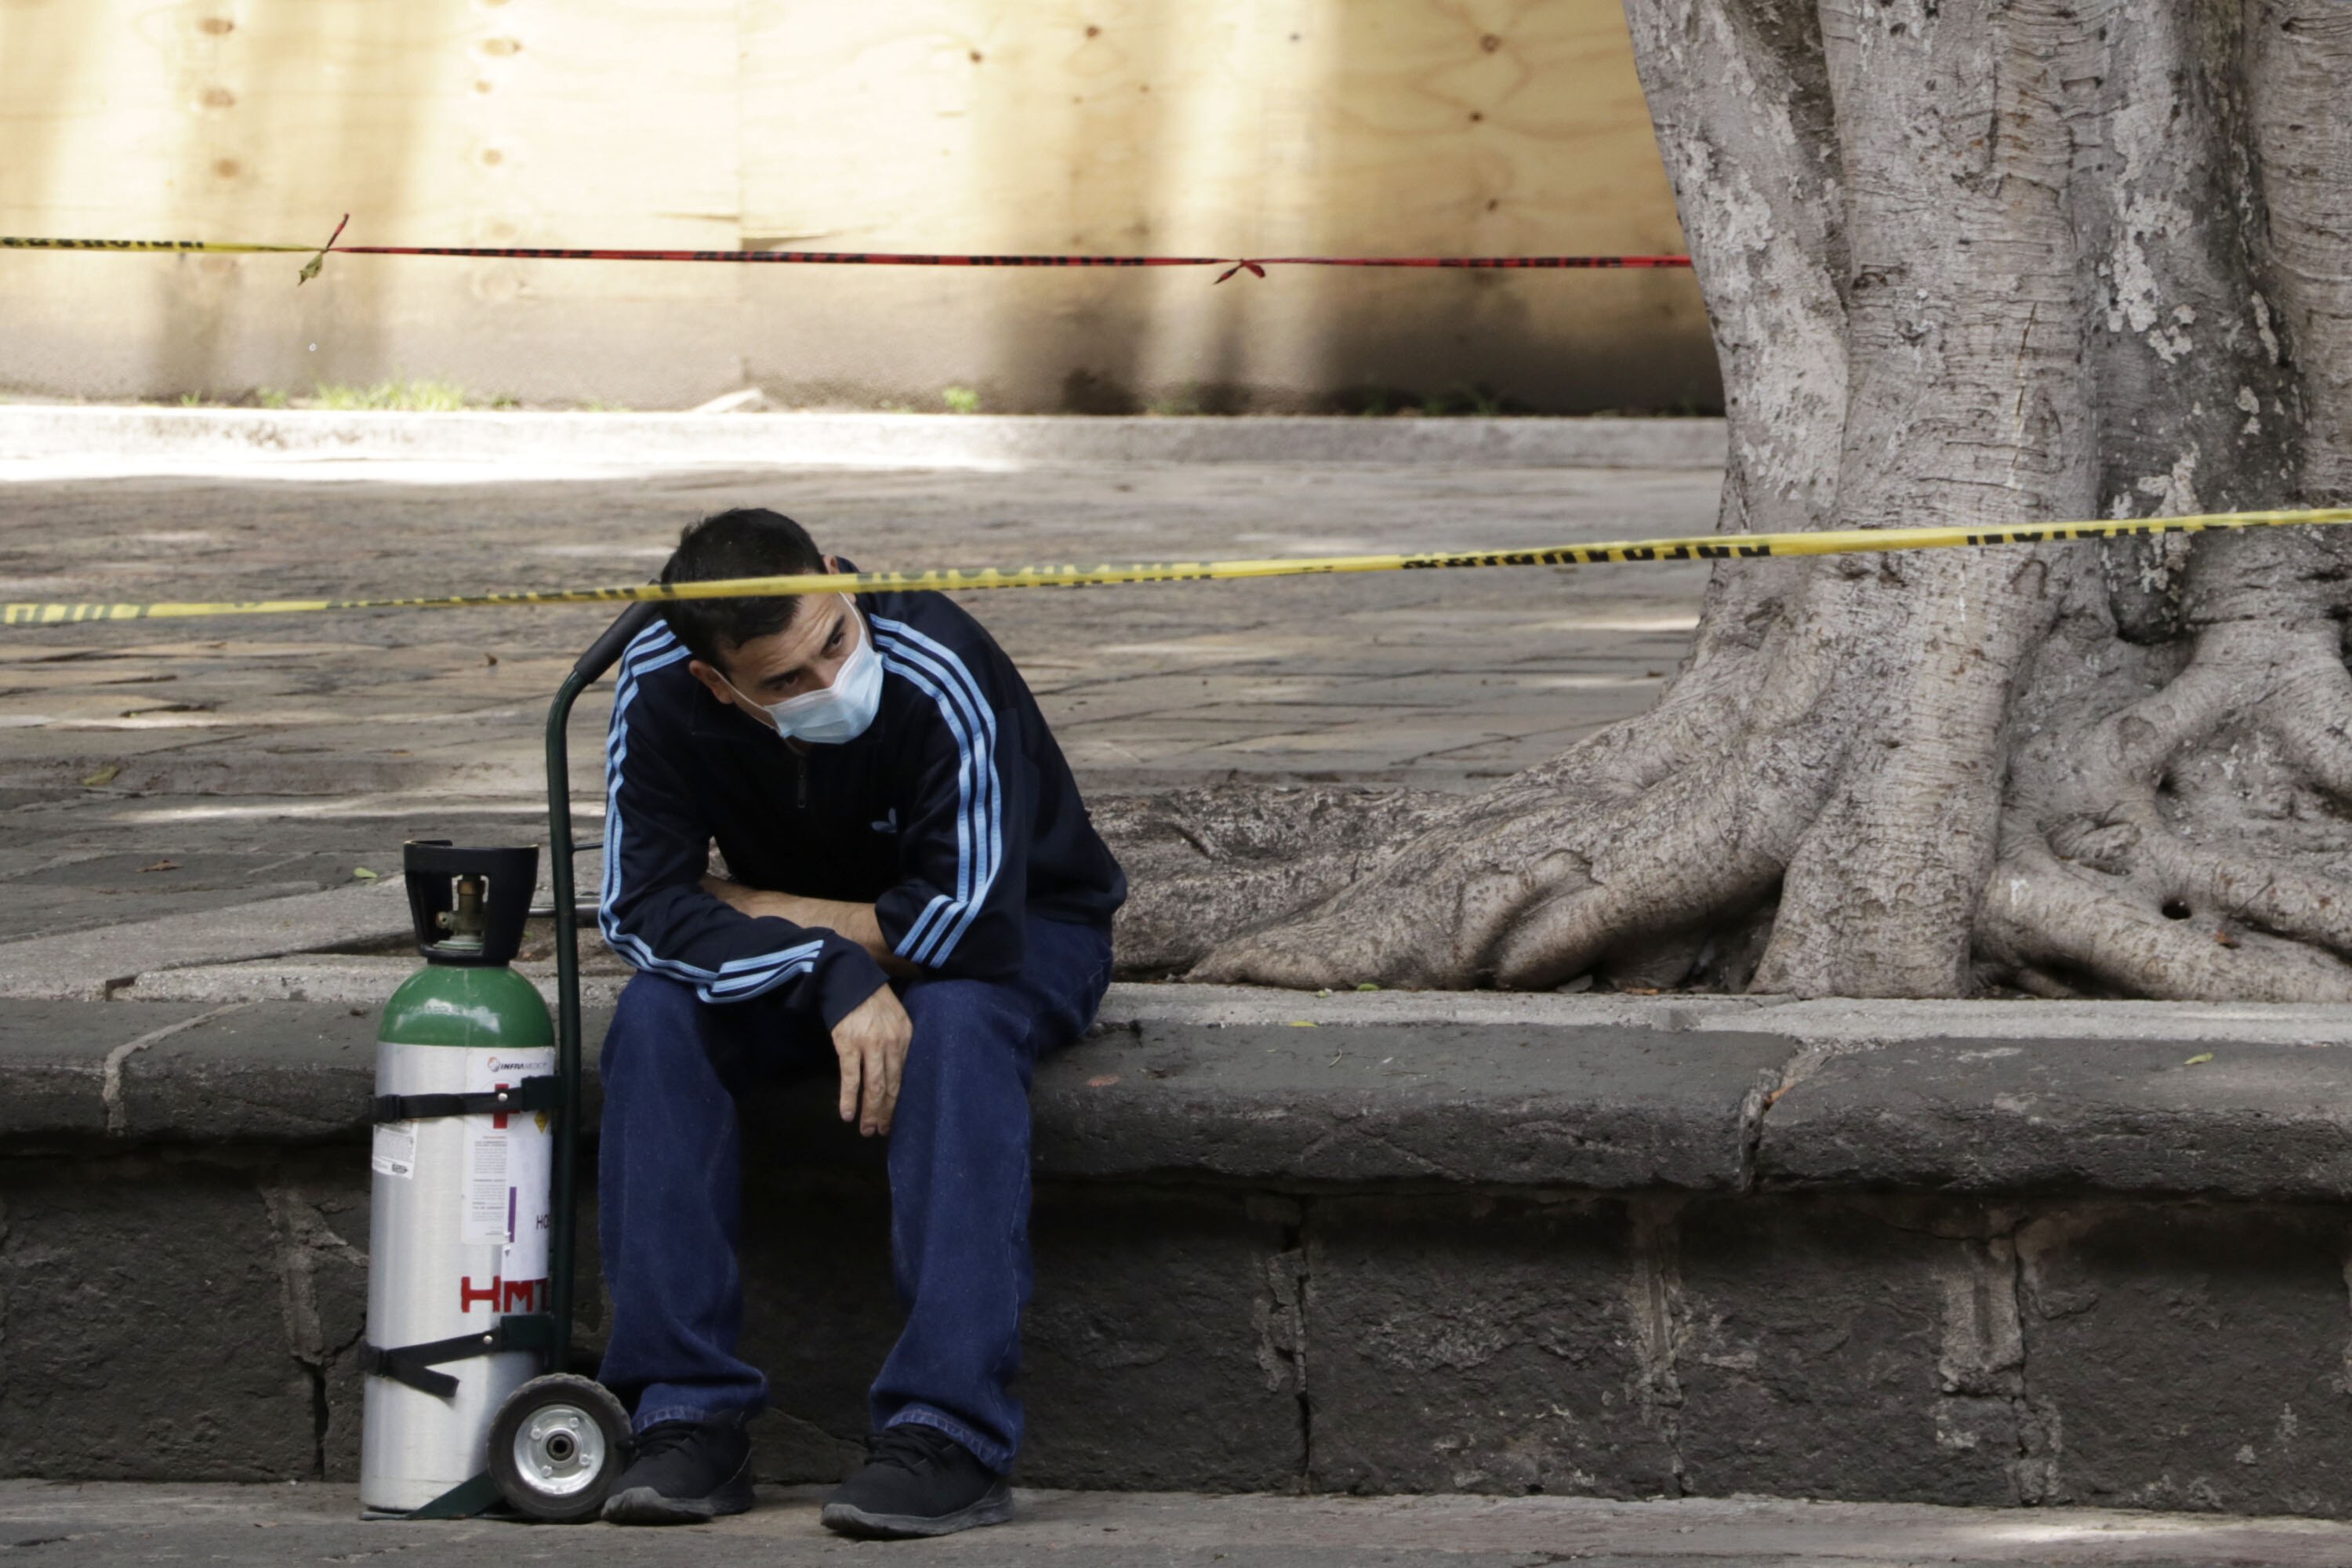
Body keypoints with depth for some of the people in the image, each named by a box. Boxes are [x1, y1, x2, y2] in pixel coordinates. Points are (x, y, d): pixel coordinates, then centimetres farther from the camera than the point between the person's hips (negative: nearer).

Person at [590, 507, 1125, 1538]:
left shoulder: (938, 674, -33)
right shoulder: (660, 685, -20)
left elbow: (973, 922, -33)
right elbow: (640, 904, -22)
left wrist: (757, 911, -23)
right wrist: (834, 974, -37)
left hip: (1026, 927, -4)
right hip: (802, 947, 4)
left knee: (956, 1026, -38)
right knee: (659, 1014, -26)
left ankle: (949, 1436, -41)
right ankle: (688, 1419, -26)